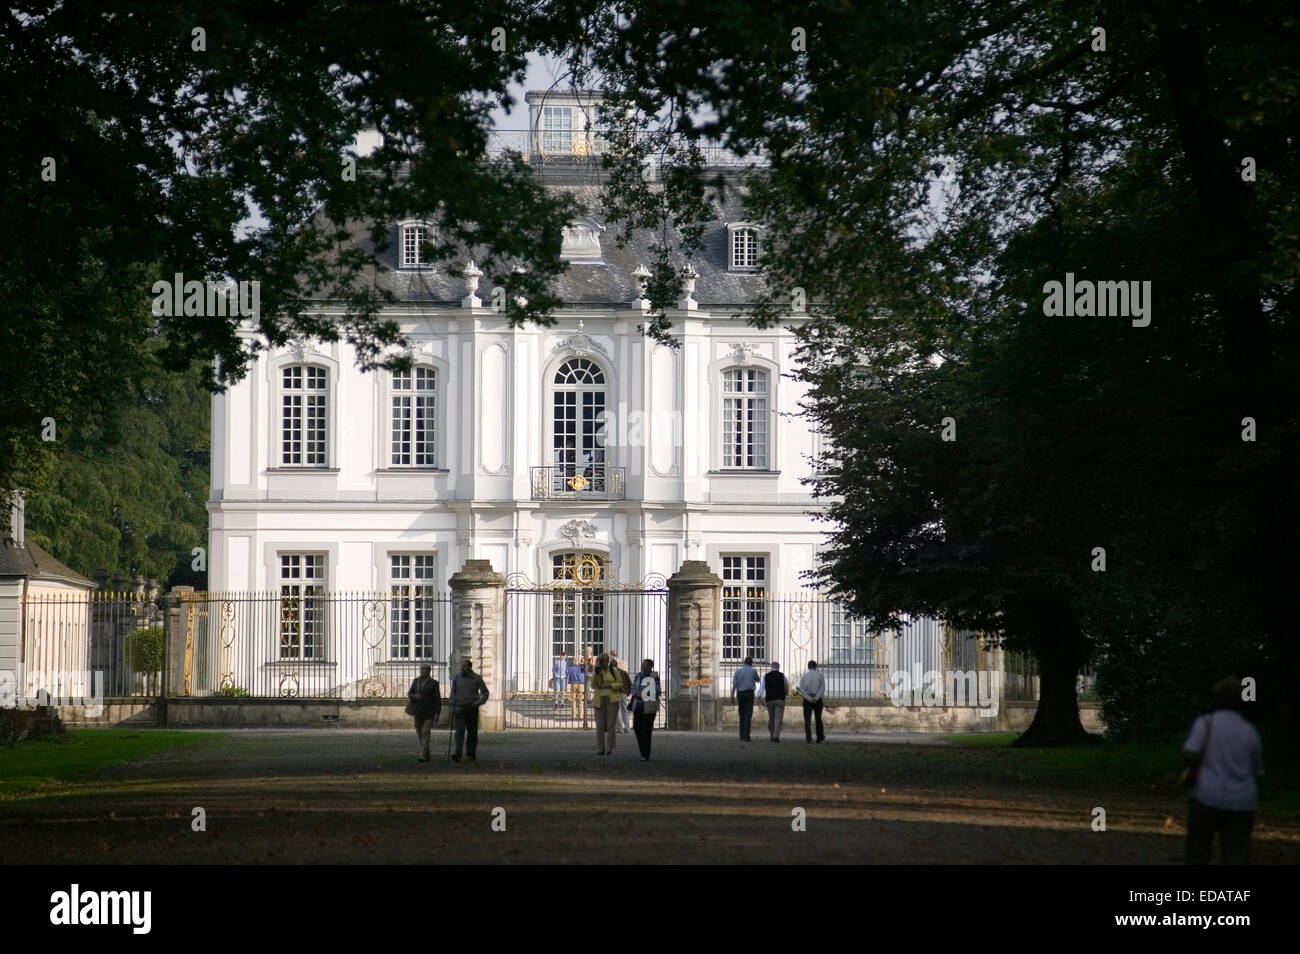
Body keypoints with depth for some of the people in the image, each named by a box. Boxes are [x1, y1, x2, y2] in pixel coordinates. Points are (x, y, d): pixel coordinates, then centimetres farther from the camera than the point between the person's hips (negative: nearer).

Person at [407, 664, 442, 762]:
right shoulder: (415, 681, 10)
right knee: (419, 734, 9)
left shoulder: (433, 683, -3)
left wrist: (437, 714, -9)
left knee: (425, 733, -14)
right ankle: (426, 755, 22)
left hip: (429, 713, -5)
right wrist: (414, 696, -16)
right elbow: (409, 694, 7)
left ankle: (423, 756, -16)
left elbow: (438, 699, -4)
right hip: (417, 713, 5)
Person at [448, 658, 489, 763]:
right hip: (460, 709, 0)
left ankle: (471, 754, 16)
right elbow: (453, 693, 11)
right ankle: (457, 755, -20)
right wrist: (453, 707, 3)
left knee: (472, 733, 6)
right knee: (460, 732, -12)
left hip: (472, 709, 0)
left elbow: (485, 692, 4)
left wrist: (479, 702, -11)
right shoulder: (457, 678, 4)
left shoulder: (477, 678, -1)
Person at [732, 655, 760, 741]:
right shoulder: (753, 671, 1)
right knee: (748, 716, -5)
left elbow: (734, 685, -4)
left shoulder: (738, 671, 3)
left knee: (742, 715, 13)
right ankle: (746, 736, -14)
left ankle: (742, 736, 13)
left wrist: (732, 696, -2)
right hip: (749, 693, -2)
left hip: (740, 694, 2)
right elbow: (757, 681, 21)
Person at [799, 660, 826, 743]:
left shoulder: (804, 676, 6)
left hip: (807, 699, 0)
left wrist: (809, 698, -11)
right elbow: (822, 688, -8)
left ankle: (808, 737, -12)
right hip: (817, 699, 0)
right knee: (818, 718, 11)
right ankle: (820, 738, 14)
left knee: (807, 719, 0)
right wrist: (816, 698, -14)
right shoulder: (819, 675, 3)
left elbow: (801, 689, -5)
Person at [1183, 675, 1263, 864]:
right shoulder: (1250, 732, 6)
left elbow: (1189, 755, -15)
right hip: (1242, 803, 2)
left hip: (1207, 798, -2)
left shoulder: (1206, 723, -3)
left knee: (1197, 852, 11)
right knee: (1237, 857, -1)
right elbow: (1257, 771, 14)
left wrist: (1193, 768, 5)